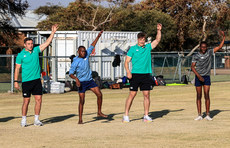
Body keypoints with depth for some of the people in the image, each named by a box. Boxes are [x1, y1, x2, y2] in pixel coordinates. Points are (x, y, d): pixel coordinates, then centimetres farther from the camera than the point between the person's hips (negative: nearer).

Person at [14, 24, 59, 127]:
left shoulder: (36, 50, 7)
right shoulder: (21, 55, -3)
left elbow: (47, 43, 6)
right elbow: (17, 68, -2)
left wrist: (53, 32, -3)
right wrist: (16, 81, -7)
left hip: (37, 80, 4)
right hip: (26, 81, -4)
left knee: (38, 99, -1)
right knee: (26, 101, 0)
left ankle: (36, 120, 8)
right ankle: (23, 120, 12)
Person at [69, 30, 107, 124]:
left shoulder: (86, 56, 2)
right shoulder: (75, 62, -14)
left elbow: (92, 46, 13)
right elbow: (70, 73, -15)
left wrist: (98, 36, 12)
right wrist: (76, 79, -34)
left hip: (90, 80, 5)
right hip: (81, 82, -5)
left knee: (99, 94, -3)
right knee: (82, 101, -6)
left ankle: (99, 112, 11)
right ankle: (80, 119, 0)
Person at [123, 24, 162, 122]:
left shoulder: (148, 47, 12)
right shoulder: (133, 49, 2)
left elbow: (157, 40, 11)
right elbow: (126, 62, 0)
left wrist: (159, 30, -3)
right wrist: (128, 72, -14)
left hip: (146, 75, 3)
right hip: (135, 74, -3)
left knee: (147, 95, 2)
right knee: (132, 94, -5)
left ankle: (146, 116, 7)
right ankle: (126, 115, 0)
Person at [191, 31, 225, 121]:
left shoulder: (209, 53, 3)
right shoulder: (195, 56, -1)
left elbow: (220, 47, 3)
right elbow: (192, 67, -5)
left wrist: (223, 37, -7)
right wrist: (199, 76, -16)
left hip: (206, 77, 0)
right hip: (198, 77, 0)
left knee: (207, 95, -6)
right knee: (199, 96, 2)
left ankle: (207, 115, -3)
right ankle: (199, 115, 4)